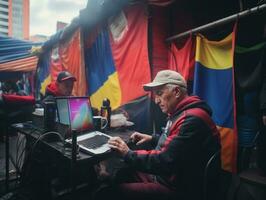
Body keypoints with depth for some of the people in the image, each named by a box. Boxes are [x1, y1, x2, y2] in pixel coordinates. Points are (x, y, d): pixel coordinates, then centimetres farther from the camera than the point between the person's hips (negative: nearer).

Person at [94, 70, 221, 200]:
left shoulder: (192, 119, -25)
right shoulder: (181, 113, 9)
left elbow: (166, 161, -28)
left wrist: (128, 154, -20)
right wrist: (152, 139, 10)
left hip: (176, 189, -10)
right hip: (162, 175, 10)